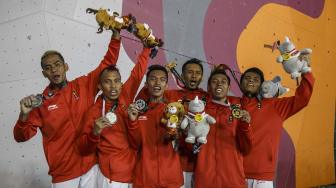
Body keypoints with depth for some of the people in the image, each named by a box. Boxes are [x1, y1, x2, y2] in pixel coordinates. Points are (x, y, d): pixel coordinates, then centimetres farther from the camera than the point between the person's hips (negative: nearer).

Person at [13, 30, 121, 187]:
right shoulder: (41, 102, -7)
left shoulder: (83, 85, 0)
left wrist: (116, 33, -9)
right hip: (63, 172, -2)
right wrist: (24, 115, -24)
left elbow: (108, 63, 2)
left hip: (91, 163, 2)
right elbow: (21, 137, -4)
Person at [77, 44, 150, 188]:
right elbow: (84, 149, -9)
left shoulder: (125, 96, 0)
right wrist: (94, 133, -27)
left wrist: (147, 46, 9)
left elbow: (138, 72, 10)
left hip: (135, 171, 4)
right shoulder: (94, 112, -9)